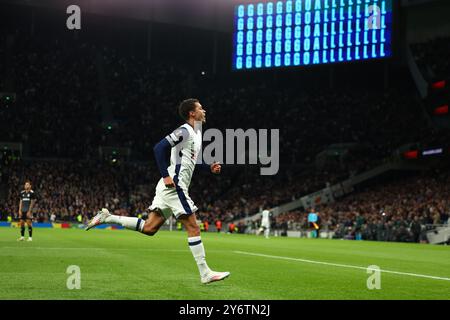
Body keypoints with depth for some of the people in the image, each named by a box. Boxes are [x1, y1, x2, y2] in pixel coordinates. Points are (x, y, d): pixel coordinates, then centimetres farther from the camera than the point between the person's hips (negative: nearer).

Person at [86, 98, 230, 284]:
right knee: (193, 228, -7)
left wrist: (209, 167, 17)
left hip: (170, 187, 10)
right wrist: (166, 176, -23)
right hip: (174, 186, -10)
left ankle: (107, 218, 11)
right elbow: (159, 148, -20)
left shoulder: (196, 133, 19)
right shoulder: (184, 131, -11)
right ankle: (205, 274, -4)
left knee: (149, 228, 9)